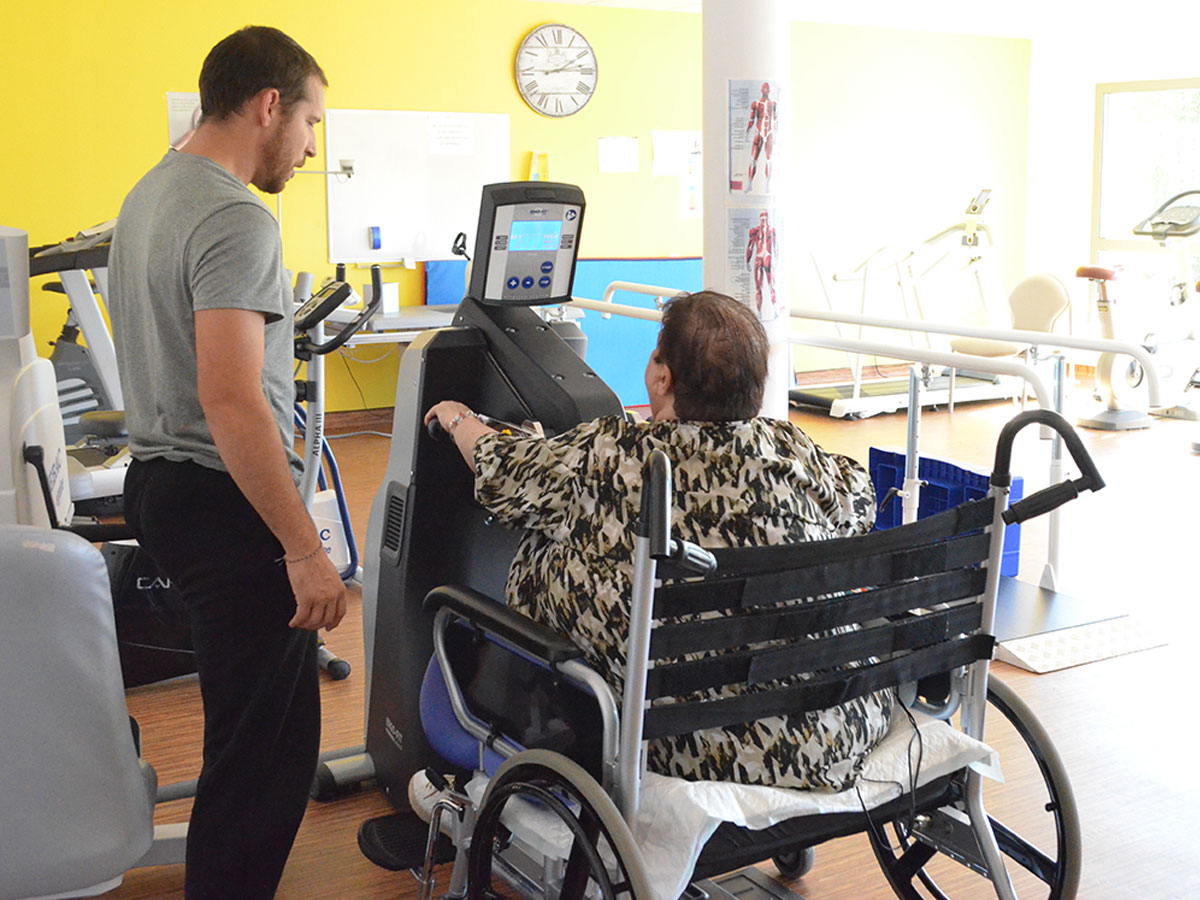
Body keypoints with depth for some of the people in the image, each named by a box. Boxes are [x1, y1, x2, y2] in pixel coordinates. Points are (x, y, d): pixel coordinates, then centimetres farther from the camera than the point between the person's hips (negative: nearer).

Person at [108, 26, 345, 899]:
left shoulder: (149, 194, 14)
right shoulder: (237, 220, -18)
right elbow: (231, 401, -26)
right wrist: (305, 551, -23)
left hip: (157, 478, 11)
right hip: (222, 500, -10)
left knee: (251, 713, 21)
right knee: (268, 737, -3)